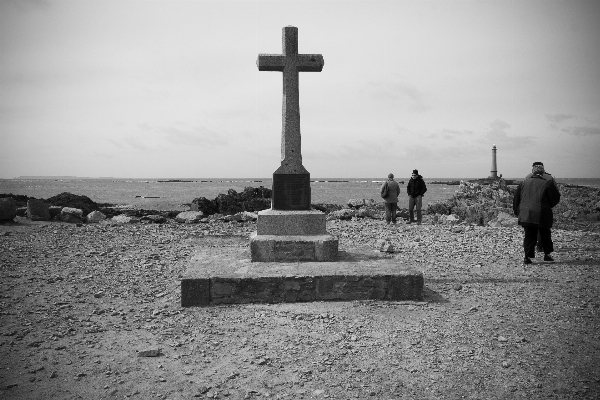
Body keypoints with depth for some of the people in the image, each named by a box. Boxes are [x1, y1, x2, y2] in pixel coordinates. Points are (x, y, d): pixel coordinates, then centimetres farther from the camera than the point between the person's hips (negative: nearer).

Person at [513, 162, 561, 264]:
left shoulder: (525, 182, 7)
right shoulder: (548, 182, -4)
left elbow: (516, 198, 10)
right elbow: (555, 198, -2)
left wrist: (517, 212, 19)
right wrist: (549, 206, 17)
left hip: (526, 214, 3)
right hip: (542, 214, -2)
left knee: (529, 235, 6)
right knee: (545, 234, 16)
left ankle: (527, 256, -4)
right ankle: (547, 254, 20)